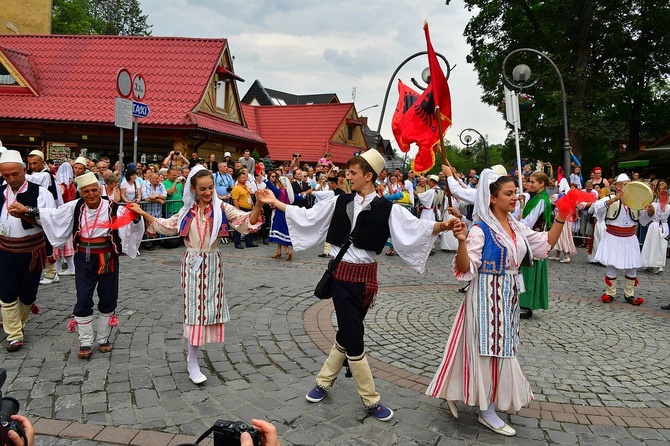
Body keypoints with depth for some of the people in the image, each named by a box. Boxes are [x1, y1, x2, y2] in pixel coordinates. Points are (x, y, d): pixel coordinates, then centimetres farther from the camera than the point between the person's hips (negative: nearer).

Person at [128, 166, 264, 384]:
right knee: (195, 307, 0)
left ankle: (193, 354, 28)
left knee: (209, 306, 7)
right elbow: (166, 226, 16)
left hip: (212, 263, -1)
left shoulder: (222, 208, -7)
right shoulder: (187, 210, 3)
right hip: (192, 263, 1)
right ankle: (193, 363, 7)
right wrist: (142, 213, 13)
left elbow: (248, 222, -18)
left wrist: (258, 203, -34)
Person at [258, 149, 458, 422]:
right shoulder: (340, 202, 1)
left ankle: (324, 381, 36)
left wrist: (442, 226, -33)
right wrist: (274, 202, 7)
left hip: (366, 276, 0)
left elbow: (414, 227, -16)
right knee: (352, 335, 1)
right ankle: (371, 400, 16)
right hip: (342, 275, 0)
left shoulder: (385, 208, -5)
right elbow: (307, 216, 8)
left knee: (347, 333, 12)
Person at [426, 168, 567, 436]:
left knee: (501, 347, 16)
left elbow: (545, 245, 13)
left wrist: (560, 219, 4)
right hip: (487, 295, -8)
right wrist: (462, 242, -38)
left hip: (509, 294, 8)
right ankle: (487, 411, 17)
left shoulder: (517, 226, 6)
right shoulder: (481, 229, -16)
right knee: (488, 347, 1)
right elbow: (465, 269, -21)